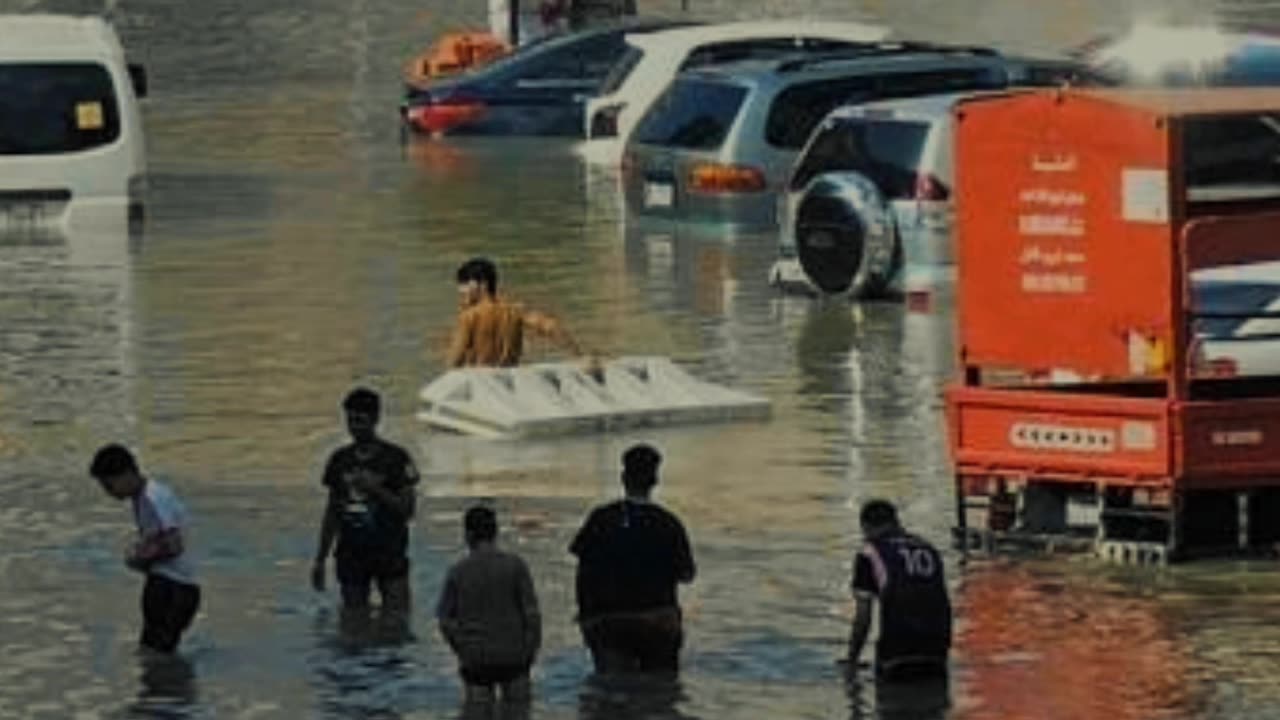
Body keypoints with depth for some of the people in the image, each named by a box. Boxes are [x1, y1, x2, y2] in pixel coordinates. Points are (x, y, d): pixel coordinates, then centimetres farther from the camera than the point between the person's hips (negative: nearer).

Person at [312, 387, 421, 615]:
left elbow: (408, 509, -6)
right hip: (351, 552, 4)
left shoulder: (396, 458, -4)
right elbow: (331, 513, 14)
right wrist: (320, 560, 13)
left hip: (389, 553, -3)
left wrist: (376, 490, -20)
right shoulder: (340, 460, 8)